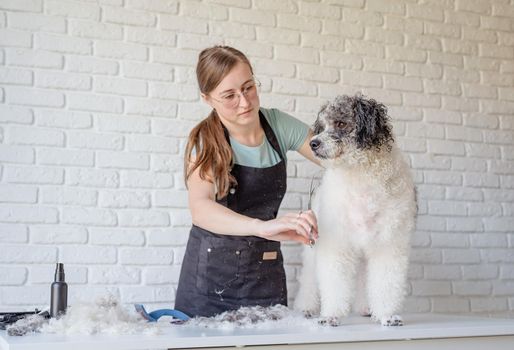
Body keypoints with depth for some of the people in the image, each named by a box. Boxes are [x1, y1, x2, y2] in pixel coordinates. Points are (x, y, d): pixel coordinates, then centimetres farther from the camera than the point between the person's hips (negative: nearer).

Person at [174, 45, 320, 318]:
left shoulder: (278, 124, -4)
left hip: (266, 275, 3)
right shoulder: (205, 142, -15)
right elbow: (200, 209, -32)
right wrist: (264, 227, -49)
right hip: (210, 277, -3)